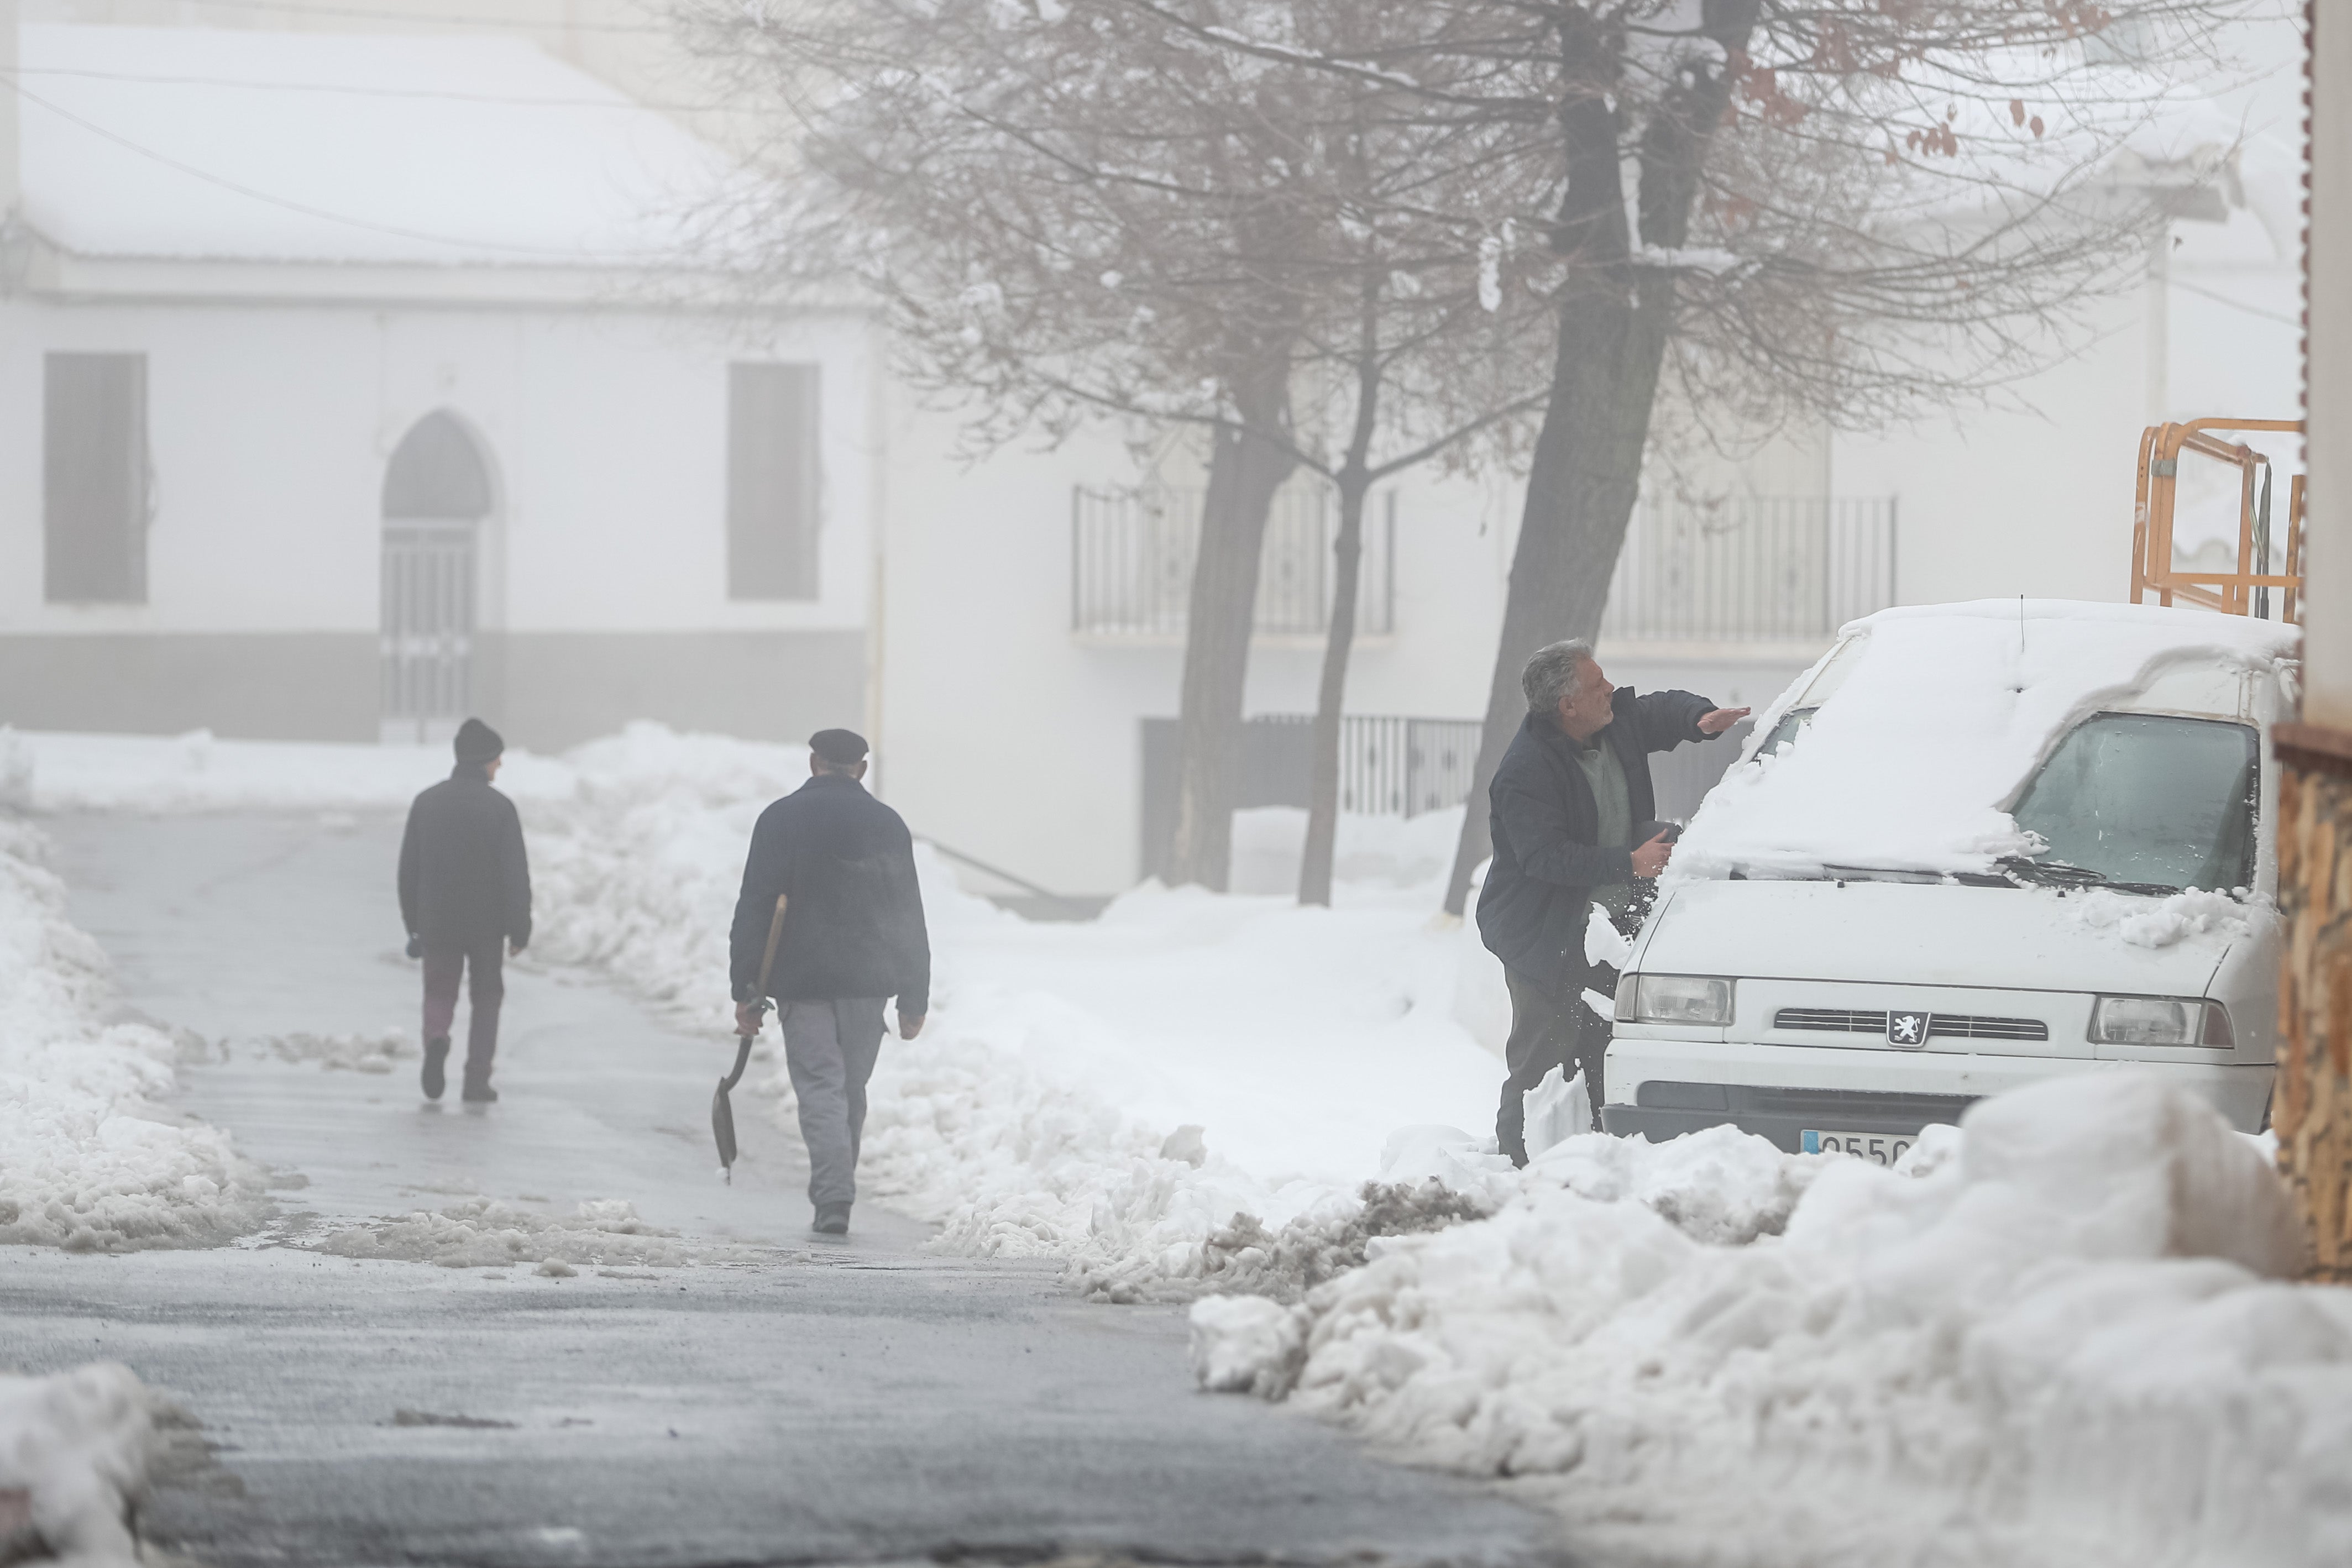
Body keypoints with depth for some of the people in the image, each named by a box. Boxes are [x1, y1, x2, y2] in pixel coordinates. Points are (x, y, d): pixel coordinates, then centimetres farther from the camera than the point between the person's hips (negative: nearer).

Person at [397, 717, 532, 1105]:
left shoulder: (426, 802, -1)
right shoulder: (499, 807, -10)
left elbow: (408, 868, 4)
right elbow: (516, 874, -11)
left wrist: (412, 922, 14)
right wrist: (520, 929, -4)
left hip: (437, 922, 2)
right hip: (487, 923, -2)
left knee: (440, 992, 14)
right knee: (486, 998, 13)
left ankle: (436, 1038, -17)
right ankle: (477, 1078, 7)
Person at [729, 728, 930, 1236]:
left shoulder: (780, 821, -1)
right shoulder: (887, 824, 5)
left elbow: (754, 909, -3)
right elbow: (909, 919, 7)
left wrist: (746, 991, 0)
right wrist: (914, 1000, 12)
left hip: (801, 983, -2)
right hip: (867, 983, 2)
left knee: (820, 1089, -4)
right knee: (851, 1091, 14)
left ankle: (833, 1199, -19)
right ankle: (837, 1198, 20)